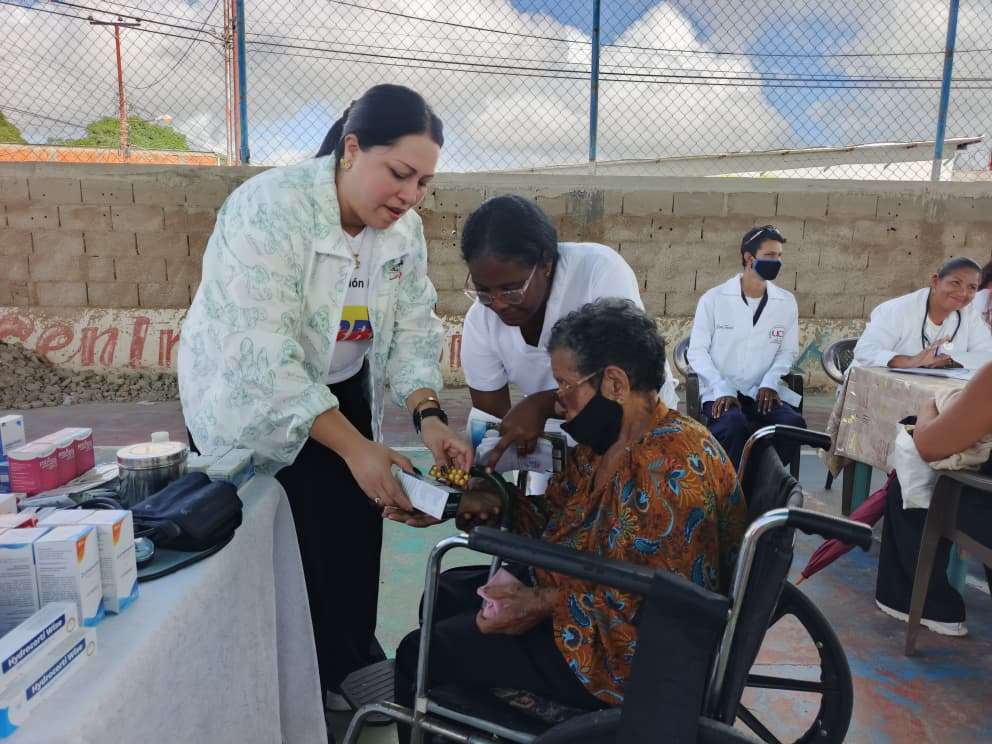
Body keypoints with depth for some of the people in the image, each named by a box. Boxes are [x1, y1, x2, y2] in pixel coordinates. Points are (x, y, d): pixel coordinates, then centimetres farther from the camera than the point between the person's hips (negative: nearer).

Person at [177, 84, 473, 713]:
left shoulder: (404, 227, -8)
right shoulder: (271, 209, -28)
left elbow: (413, 329, -7)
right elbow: (265, 356, -33)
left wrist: (429, 416, -24)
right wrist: (355, 446, -37)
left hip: (341, 391, 6)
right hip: (252, 403, -5)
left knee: (356, 533, 9)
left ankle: (351, 666, 34)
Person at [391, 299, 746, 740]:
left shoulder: (671, 467, -28)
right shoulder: (604, 442, 3)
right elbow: (556, 514, 10)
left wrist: (545, 603, -25)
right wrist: (487, 504, -6)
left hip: (625, 651, -10)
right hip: (577, 596, 10)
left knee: (421, 653, -6)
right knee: (445, 595, 20)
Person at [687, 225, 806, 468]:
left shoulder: (787, 302, 9)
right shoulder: (713, 299, 0)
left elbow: (788, 351, 12)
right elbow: (697, 351, -1)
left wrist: (770, 383, -8)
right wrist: (723, 390, -14)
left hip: (764, 392, 3)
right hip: (720, 392, -3)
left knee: (793, 424, -26)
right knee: (732, 426, -34)